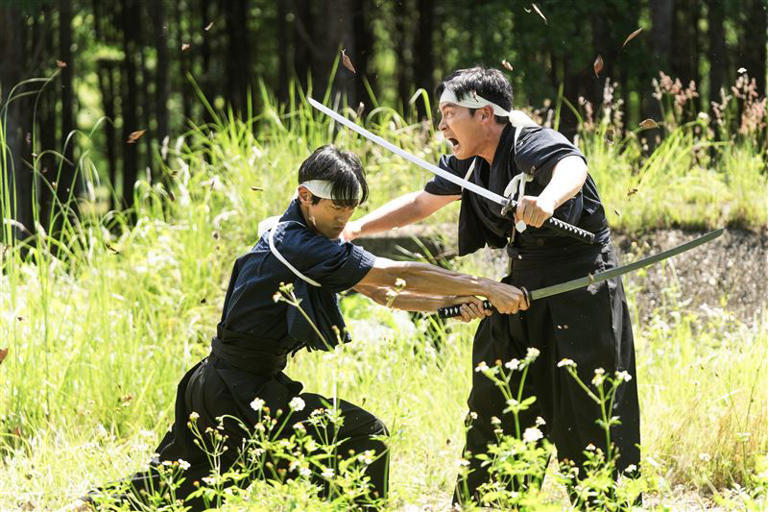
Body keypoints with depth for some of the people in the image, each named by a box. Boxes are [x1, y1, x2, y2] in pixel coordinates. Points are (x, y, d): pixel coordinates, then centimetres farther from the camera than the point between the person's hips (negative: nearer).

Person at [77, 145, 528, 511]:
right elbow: (397, 275, -20)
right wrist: (484, 289, -18)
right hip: (240, 394, -10)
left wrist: (451, 301, 1)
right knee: (364, 434, -9)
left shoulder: (304, 242, 12)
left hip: (214, 386, 10)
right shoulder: (298, 245, -18)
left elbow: (382, 292, 13)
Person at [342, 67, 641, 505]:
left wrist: (547, 200, -65)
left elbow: (572, 167, -43)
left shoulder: (533, 144, -21)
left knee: (587, 419, -10)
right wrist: (354, 229, 11)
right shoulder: (469, 164, 6)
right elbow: (420, 204, 20)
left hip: (580, 289, -9)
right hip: (522, 288, 9)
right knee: (491, 408, 14)